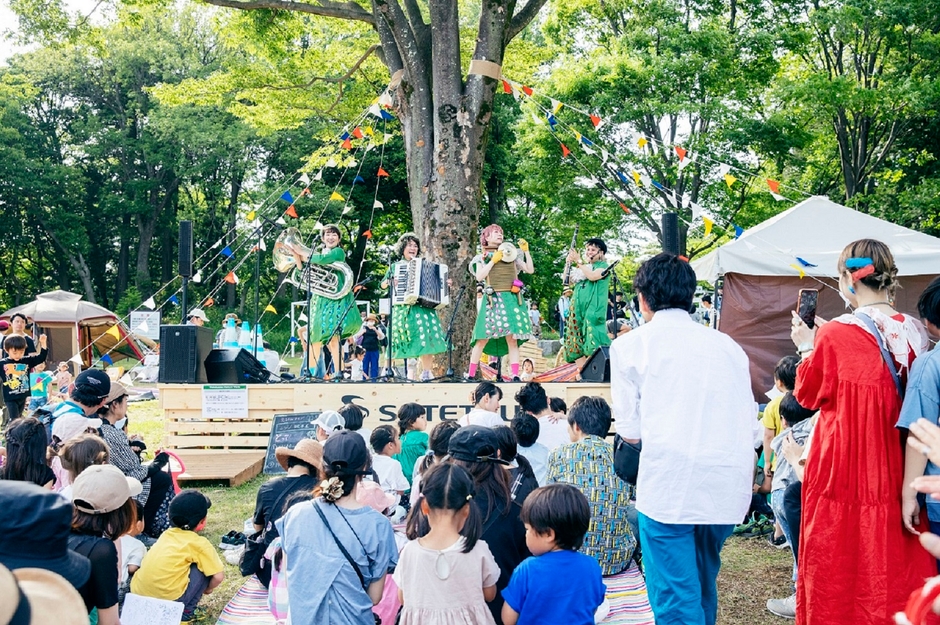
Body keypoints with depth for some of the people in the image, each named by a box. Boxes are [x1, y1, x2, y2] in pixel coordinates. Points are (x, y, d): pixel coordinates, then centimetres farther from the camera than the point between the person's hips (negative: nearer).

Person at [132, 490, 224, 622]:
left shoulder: (166, 534, 15)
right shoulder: (200, 544, -1)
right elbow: (218, 576, -2)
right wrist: (207, 589, 18)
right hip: (169, 599, -7)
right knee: (203, 568, 9)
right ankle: (185, 613, 7)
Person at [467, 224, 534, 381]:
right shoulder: (482, 257, 12)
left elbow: (530, 270, 14)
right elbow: (479, 277, -4)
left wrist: (526, 251, 6)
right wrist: (493, 261, -6)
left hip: (512, 299, 2)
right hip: (493, 299, -2)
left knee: (512, 339, -3)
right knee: (483, 339, -5)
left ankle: (515, 376, -5)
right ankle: (471, 375, 1)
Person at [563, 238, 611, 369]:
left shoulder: (603, 265, 3)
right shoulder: (584, 267, 23)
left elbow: (592, 276, -18)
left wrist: (578, 261, -13)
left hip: (593, 308, -7)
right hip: (578, 308, 7)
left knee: (592, 340, -18)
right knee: (577, 342, 3)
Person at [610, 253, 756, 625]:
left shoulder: (631, 345, 4)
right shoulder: (727, 346, 16)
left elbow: (629, 432, 5)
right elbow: (750, 429, 15)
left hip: (669, 486, -5)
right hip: (729, 491, 5)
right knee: (702, 587, 22)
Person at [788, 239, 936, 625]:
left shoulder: (834, 336, -14)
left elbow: (808, 394, 2)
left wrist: (806, 347, 12)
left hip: (842, 474, -4)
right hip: (896, 480, 4)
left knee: (836, 577, 7)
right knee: (896, 574, 12)